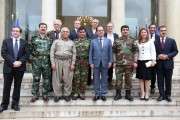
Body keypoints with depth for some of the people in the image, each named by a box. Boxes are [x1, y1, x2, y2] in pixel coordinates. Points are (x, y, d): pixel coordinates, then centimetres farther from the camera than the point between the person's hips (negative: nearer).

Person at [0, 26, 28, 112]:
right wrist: (13, 62, -15)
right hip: (8, 67, -1)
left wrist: (20, 62, -16)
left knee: (17, 86, 7)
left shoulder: (24, 42, 8)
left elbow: (26, 54, 2)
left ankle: (15, 104, 17)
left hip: (20, 67, 1)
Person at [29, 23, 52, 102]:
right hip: (36, 61, -1)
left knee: (46, 78, 6)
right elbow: (30, 48, 4)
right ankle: (35, 94, 13)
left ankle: (45, 94, 17)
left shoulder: (49, 39, 10)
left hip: (46, 61, 1)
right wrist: (31, 57, -4)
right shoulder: (34, 38, 7)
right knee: (36, 78, 2)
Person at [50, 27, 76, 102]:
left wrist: (73, 64, 0)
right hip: (57, 61, -1)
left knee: (68, 79, 0)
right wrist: (53, 63, -5)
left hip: (68, 62, 1)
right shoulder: (56, 42, 9)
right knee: (57, 79, 1)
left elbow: (74, 53, 9)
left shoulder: (71, 43, 13)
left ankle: (67, 94, 11)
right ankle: (57, 95, 10)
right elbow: (52, 52, 4)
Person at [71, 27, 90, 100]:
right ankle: (75, 93, 8)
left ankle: (82, 93, 13)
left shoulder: (88, 41, 8)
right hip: (76, 61, -1)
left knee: (84, 77, 4)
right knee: (76, 77, -1)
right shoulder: (74, 42, 6)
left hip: (85, 61, 1)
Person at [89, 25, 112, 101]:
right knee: (96, 79, 6)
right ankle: (97, 94, 16)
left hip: (105, 63, 0)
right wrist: (91, 62, -3)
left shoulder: (108, 41, 6)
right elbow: (91, 53, 4)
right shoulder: (93, 41, 6)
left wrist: (110, 61, -3)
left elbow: (110, 52, 4)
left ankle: (103, 94, 16)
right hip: (96, 63, 0)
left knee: (104, 79, 6)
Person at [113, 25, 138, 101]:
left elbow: (136, 51, 3)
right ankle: (118, 94, 15)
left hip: (129, 63, 0)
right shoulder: (117, 41, 6)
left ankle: (128, 94, 18)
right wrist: (114, 62, 2)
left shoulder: (132, 41, 5)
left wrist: (135, 62, -5)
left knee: (128, 79, 6)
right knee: (118, 79, 3)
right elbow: (114, 52, 7)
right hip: (119, 63, 0)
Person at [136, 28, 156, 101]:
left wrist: (153, 61, -7)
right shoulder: (138, 42, 8)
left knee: (147, 79, 2)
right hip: (140, 61, 3)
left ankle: (147, 94, 9)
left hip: (147, 62, -2)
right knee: (141, 79, 5)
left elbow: (153, 52, 0)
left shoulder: (150, 42, 2)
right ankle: (142, 94, 12)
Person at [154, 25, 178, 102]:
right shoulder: (155, 41, 2)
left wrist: (167, 56, -12)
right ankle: (161, 95, 15)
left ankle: (168, 95, 19)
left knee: (168, 81, 7)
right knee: (160, 81, 5)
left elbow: (175, 51, 2)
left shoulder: (171, 41, 4)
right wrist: (158, 56, -13)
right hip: (159, 64, 0)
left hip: (168, 63, 0)